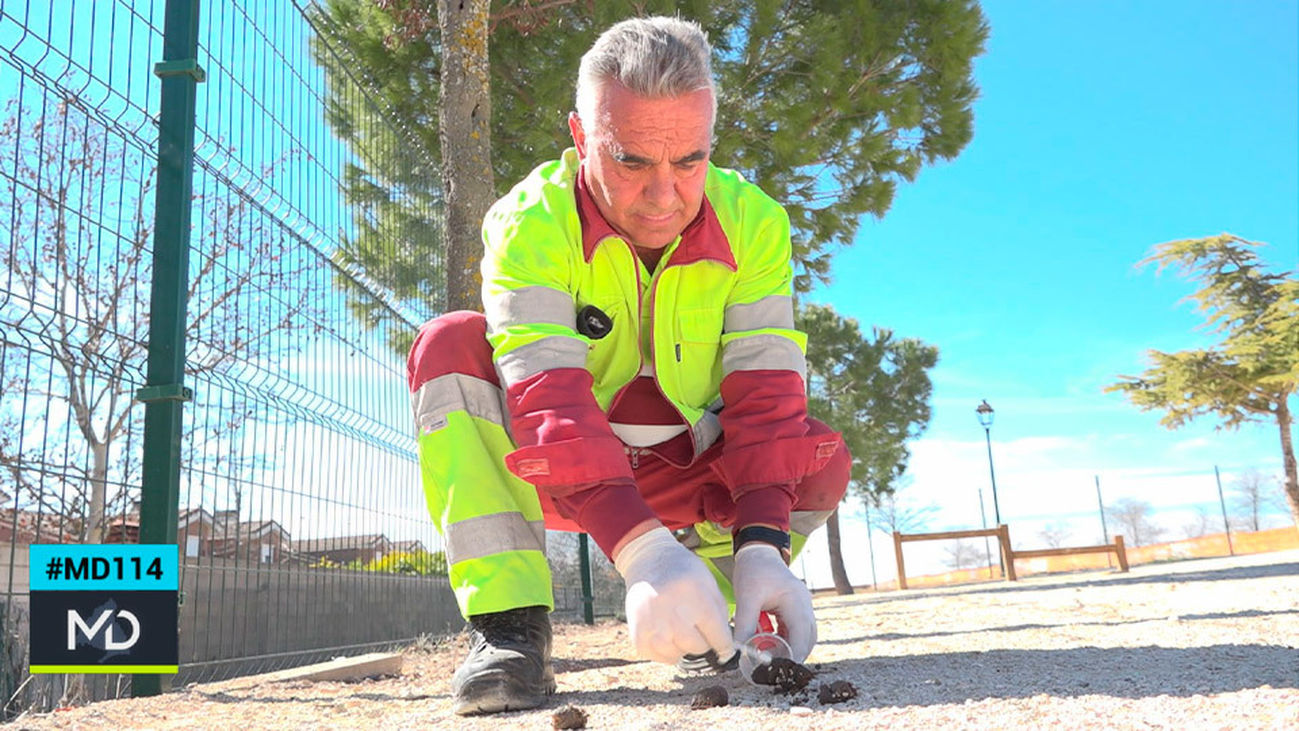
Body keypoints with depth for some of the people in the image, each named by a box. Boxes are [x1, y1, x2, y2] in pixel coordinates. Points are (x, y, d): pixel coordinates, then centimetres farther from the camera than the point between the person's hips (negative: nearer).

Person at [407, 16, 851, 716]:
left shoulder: (752, 221, -15)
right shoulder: (531, 224, -23)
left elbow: (764, 391, -22)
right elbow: (547, 393, -36)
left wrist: (762, 547, -36)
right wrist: (642, 551, -50)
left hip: (686, 474, 2)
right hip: (556, 474, -2)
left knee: (820, 459, -22)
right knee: (450, 346, -26)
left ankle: (698, 622, 2)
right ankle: (509, 621, -28)